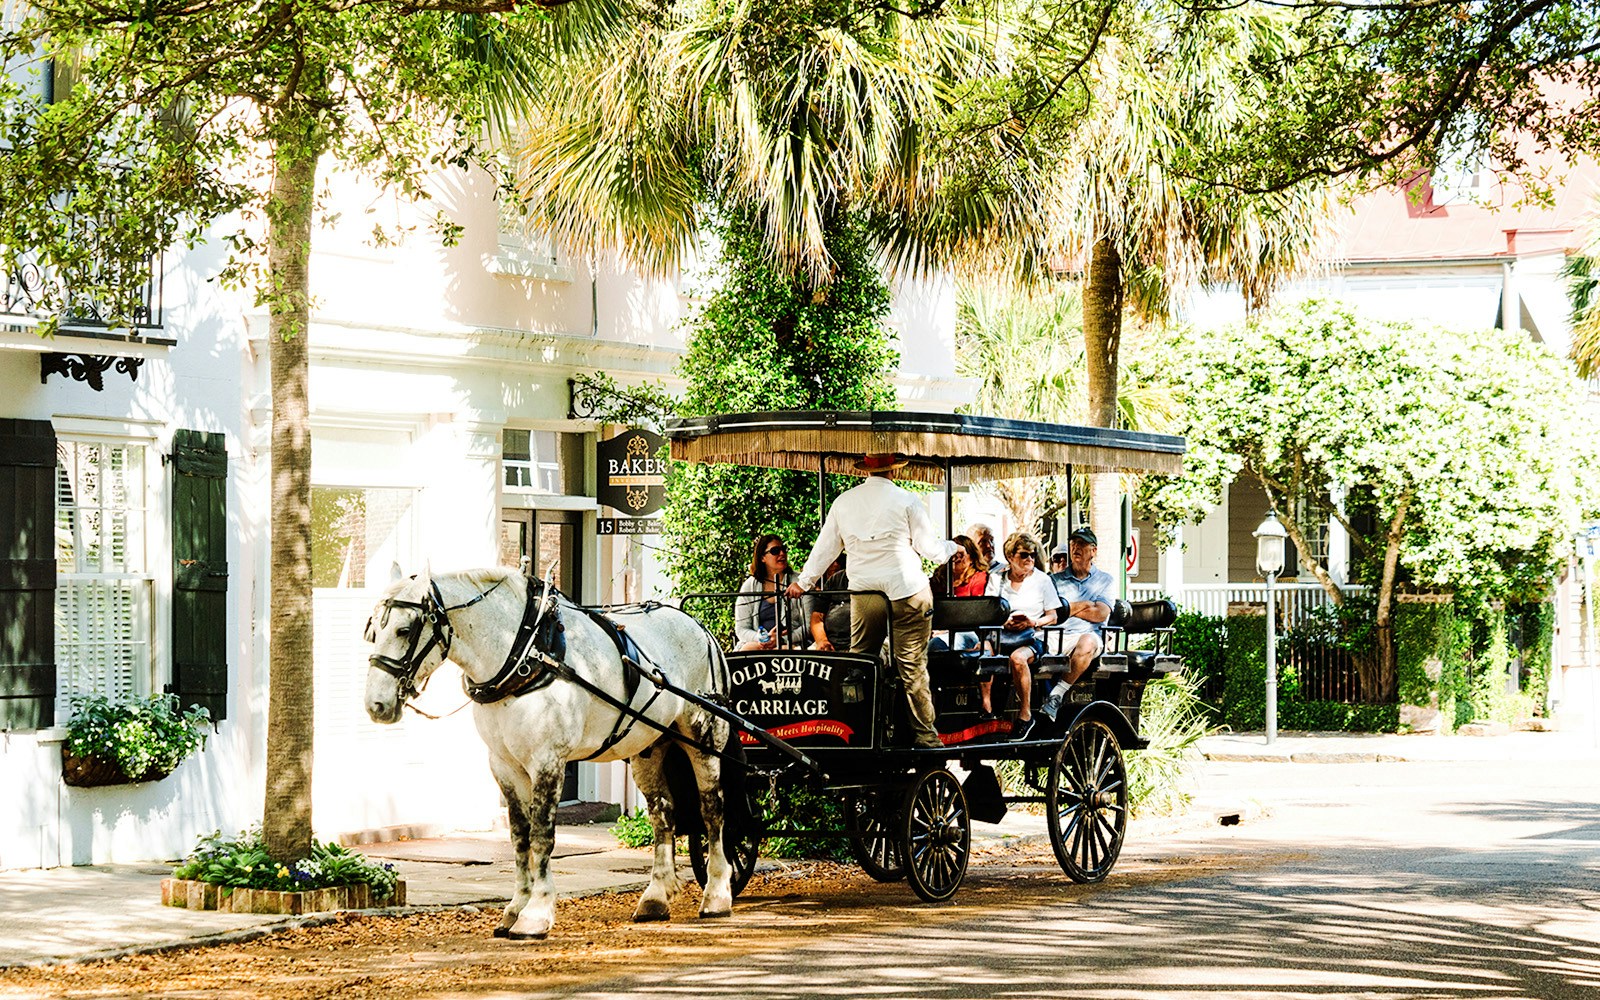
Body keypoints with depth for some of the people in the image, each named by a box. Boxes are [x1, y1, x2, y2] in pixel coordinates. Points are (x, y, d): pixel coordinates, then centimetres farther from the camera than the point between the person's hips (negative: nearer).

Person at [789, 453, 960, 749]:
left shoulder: (843, 502, 7)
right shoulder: (906, 500, -5)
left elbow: (825, 547, 16)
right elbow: (929, 548, -1)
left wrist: (803, 581, 31)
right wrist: (953, 547, 22)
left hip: (863, 592, 3)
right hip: (907, 591, -3)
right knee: (912, 666, -2)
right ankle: (925, 736, 0)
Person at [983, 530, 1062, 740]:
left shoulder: (1042, 580, 9)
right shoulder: (996, 579, 13)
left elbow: (1052, 617, 7)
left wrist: (1033, 623, -13)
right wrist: (1005, 622, -14)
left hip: (1031, 638, -2)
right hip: (1001, 636, 2)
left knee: (1018, 658, -38)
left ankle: (1025, 715, -26)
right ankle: (986, 709, -29)